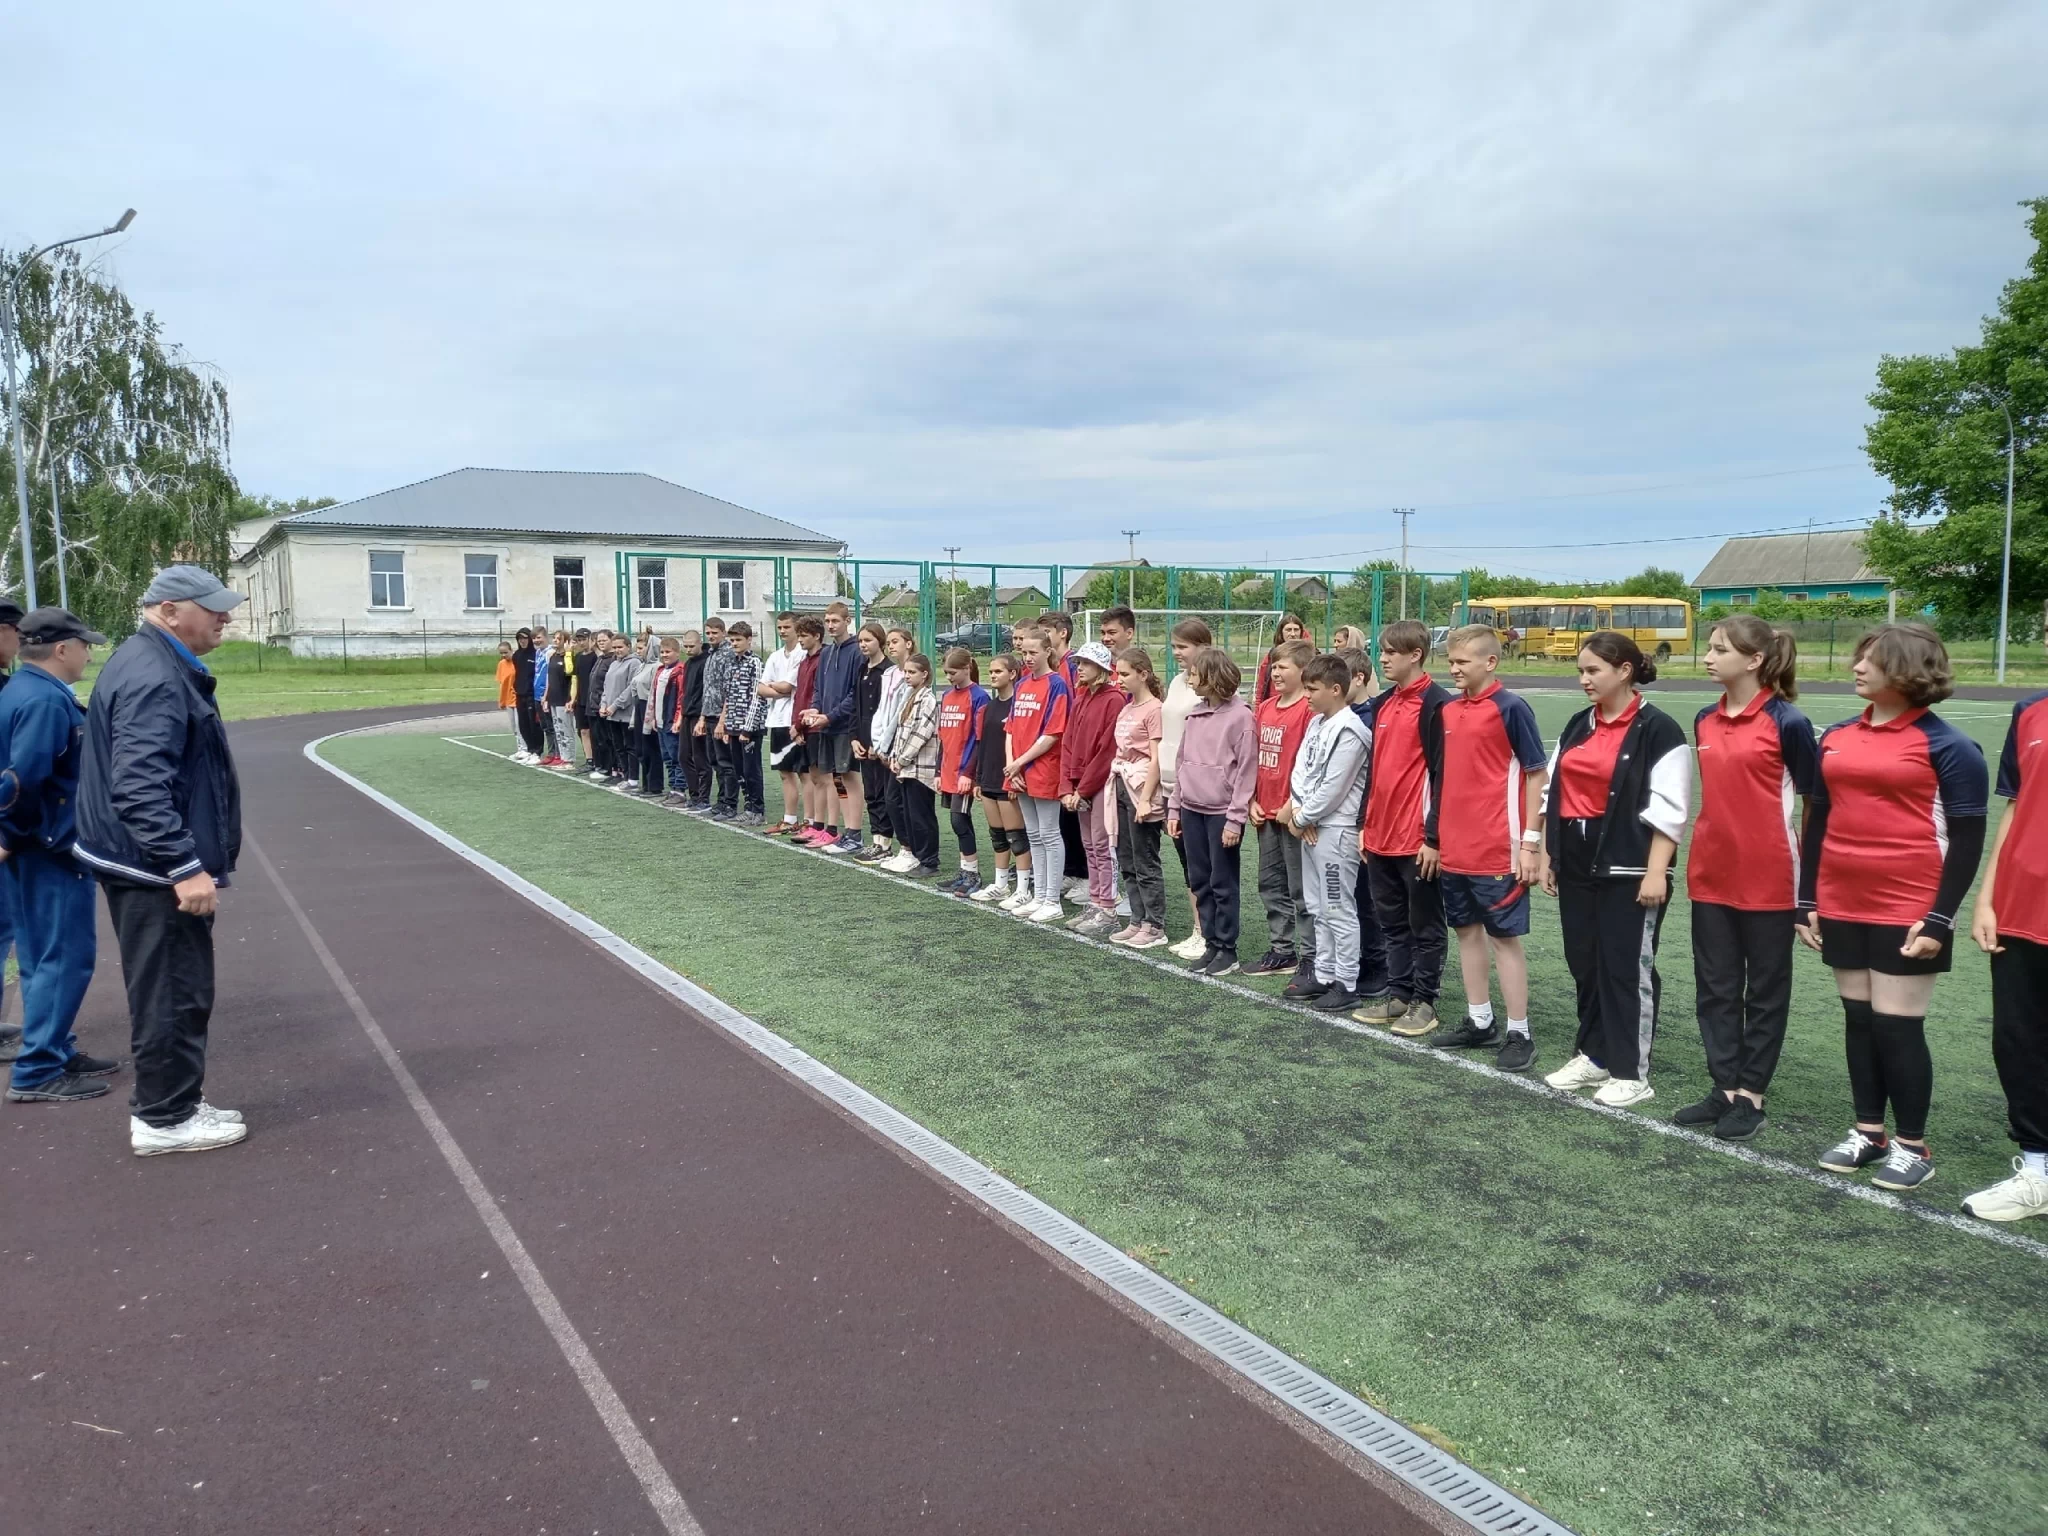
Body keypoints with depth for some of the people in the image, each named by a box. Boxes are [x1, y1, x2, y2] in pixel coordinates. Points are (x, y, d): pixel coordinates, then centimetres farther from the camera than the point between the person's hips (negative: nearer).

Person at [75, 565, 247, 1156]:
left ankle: (170, 1102, 29)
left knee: (170, 992, 18)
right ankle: (164, 1119, 9)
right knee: (174, 994, -1)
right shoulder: (154, 679, -21)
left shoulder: (153, 662, 13)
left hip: (147, 864, 11)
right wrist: (185, 867, -28)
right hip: (158, 869, -11)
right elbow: (140, 788, -28)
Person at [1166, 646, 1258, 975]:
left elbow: (1246, 771, -12)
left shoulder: (1240, 716, -10)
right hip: (1192, 810, 7)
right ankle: (1211, 944, 20)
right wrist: (1174, 807, 11)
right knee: (1199, 882, 10)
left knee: (1223, 883, 1)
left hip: (1221, 812, -7)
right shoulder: (1195, 714, 11)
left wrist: (1235, 818, -15)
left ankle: (1227, 949, 11)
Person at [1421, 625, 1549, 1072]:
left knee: (1504, 936, 0)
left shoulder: (1511, 708, -9)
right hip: (1453, 849, 7)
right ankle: (1480, 1023, 25)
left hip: (1497, 850, -7)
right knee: (1467, 930, 13)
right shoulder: (1449, 712, 9)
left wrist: (1530, 842, -11)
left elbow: (1537, 774, -8)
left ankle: (1519, 1034, 9)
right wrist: (1431, 838, 15)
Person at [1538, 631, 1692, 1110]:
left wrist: (1656, 872, -17)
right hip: (1576, 863, 7)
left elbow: (1667, 810, -13)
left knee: (1627, 968, 0)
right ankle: (1592, 1055, 26)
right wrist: (1546, 854, 13)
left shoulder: (1657, 730, -10)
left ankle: (1631, 1072, 11)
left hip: (1628, 867, -7)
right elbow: (1555, 794, 16)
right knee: (1584, 963, 13)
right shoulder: (1577, 726, 12)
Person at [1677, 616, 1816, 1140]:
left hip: (1768, 878, -6)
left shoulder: (1787, 723, -10)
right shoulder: (1705, 721, 6)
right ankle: (1724, 1087, 23)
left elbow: (1811, 802, -6)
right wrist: (1710, 848, 14)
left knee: (1765, 989, 8)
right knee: (1715, 984, 11)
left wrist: (1807, 878, -5)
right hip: (1711, 874, 6)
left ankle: (1751, 1095, 18)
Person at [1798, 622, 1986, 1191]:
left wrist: (1939, 918, -13)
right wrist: (1807, 901, 10)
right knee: (1858, 1018, 12)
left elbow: (1967, 841, -8)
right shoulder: (1836, 737, 8)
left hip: (1907, 910, -5)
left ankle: (1912, 1145, 14)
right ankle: (1868, 1132, 25)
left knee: (1898, 1024, -1)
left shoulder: (1947, 746, -8)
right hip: (1842, 907, 5)